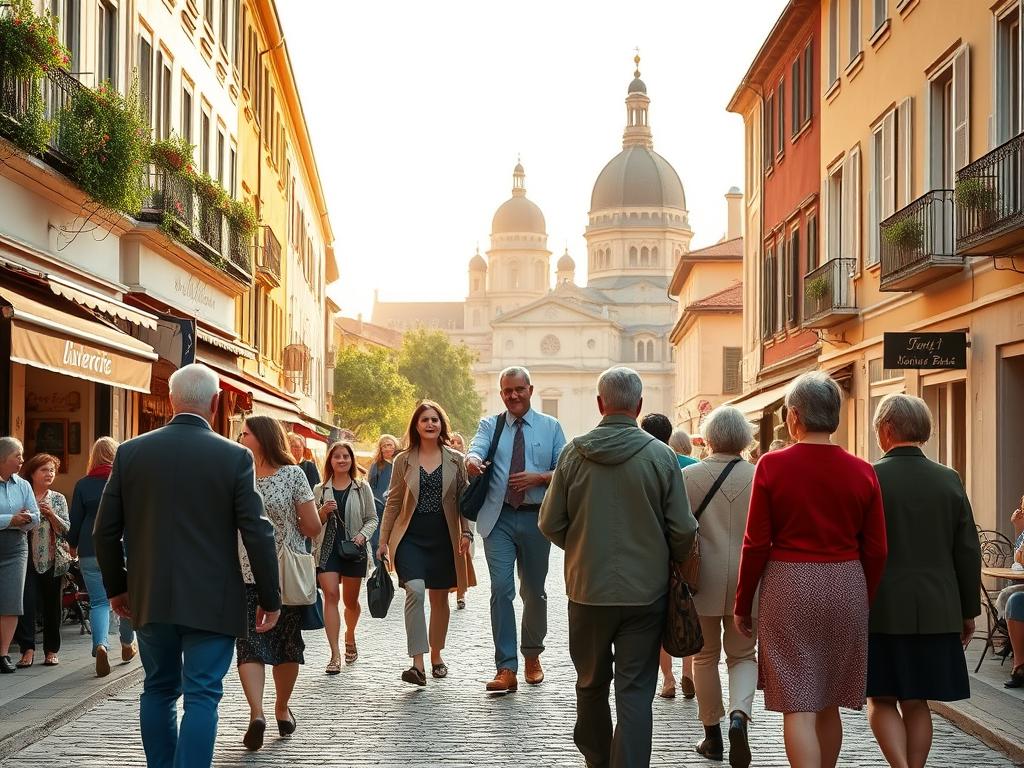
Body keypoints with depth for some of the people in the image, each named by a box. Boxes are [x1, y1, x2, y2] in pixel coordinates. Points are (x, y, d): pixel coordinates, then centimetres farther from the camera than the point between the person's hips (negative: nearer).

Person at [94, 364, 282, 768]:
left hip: (151, 598, 3)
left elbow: (105, 531, 4)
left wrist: (116, 587, 17)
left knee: (158, 690, 17)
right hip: (211, 602, -3)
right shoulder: (235, 457, -9)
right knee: (201, 696, 0)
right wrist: (270, 598, 0)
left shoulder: (130, 452, 0)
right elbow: (257, 534, -9)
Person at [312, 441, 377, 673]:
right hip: (327, 549, 0)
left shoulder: (362, 488, 4)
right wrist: (323, 512, -12)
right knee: (331, 594, -15)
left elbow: (372, 518, 7)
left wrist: (362, 534, -12)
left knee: (350, 600, 11)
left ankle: (350, 637, 42)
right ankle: (335, 654, -17)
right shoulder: (320, 490, 6)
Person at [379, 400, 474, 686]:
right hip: (411, 536, -2)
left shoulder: (455, 460, 5)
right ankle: (417, 663, -22)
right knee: (415, 591, -19)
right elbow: (393, 502, 7)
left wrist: (466, 533, -4)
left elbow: (463, 499, 8)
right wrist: (384, 540, 6)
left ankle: (436, 656, 28)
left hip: (443, 537, 2)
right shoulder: (403, 460, 4)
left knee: (439, 598, 10)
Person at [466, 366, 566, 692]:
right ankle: (506, 668, -10)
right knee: (501, 589, -10)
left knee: (534, 591, 11)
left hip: (536, 518, 1)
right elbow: (476, 449, -13)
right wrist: (472, 460, -37)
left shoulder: (550, 427, 9)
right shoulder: (490, 425, 8)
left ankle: (532, 656, 31)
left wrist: (539, 477, -15)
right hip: (499, 518, -1)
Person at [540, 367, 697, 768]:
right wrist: (670, 563, 14)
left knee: (591, 681, 19)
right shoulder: (661, 455, -9)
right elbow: (683, 530, -6)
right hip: (646, 591, -2)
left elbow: (550, 524, -1)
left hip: (588, 588, 2)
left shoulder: (574, 453, -6)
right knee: (636, 689, 3)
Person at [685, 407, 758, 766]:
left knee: (705, 657, 15)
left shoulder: (688, 476, -6)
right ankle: (739, 716, -13)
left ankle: (712, 735, 22)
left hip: (703, 582, 0)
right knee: (743, 656, 13)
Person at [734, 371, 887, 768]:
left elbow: (756, 544, -7)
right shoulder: (862, 472, 0)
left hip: (789, 587, -3)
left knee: (797, 706, -3)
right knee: (829, 704, 17)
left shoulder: (772, 466, -8)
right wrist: (864, 601, 18)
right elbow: (876, 551, 3)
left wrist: (742, 604, 4)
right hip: (846, 589, 4)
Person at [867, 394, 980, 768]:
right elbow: (968, 552, 3)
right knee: (916, 702, 12)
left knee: (881, 699, 6)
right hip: (935, 612, 3)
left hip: (880, 610, -3)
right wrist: (969, 611, 12)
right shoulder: (950, 480, 0)